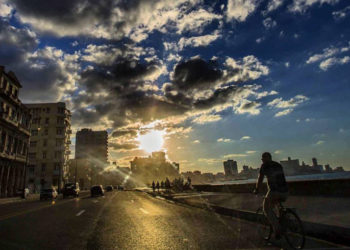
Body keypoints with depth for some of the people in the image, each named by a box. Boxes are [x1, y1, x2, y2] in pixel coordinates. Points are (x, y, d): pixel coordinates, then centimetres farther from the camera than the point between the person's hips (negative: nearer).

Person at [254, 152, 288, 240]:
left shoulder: (264, 166, 5)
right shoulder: (279, 165, 22)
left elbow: (260, 179, 7)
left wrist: (256, 190, 21)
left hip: (274, 191, -6)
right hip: (285, 191, 6)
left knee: (266, 208, 12)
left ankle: (277, 229, -1)